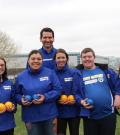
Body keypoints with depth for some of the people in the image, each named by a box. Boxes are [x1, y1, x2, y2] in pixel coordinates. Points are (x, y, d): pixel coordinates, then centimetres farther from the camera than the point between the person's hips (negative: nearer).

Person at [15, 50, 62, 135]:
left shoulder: (50, 73, -2)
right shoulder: (21, 77, 2)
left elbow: (58, 89, -4)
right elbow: (17, 94, 10)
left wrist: (45, 97, -18)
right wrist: (21, 100, -11)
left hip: (49, 115, -1)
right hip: (31, 117, 1)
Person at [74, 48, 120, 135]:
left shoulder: (105, 70, 5)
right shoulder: (78, 74, 5)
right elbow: (75, 92, 4)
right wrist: (81, 101, -14)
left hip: (108, 114, 0)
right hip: (89, 116, 1)